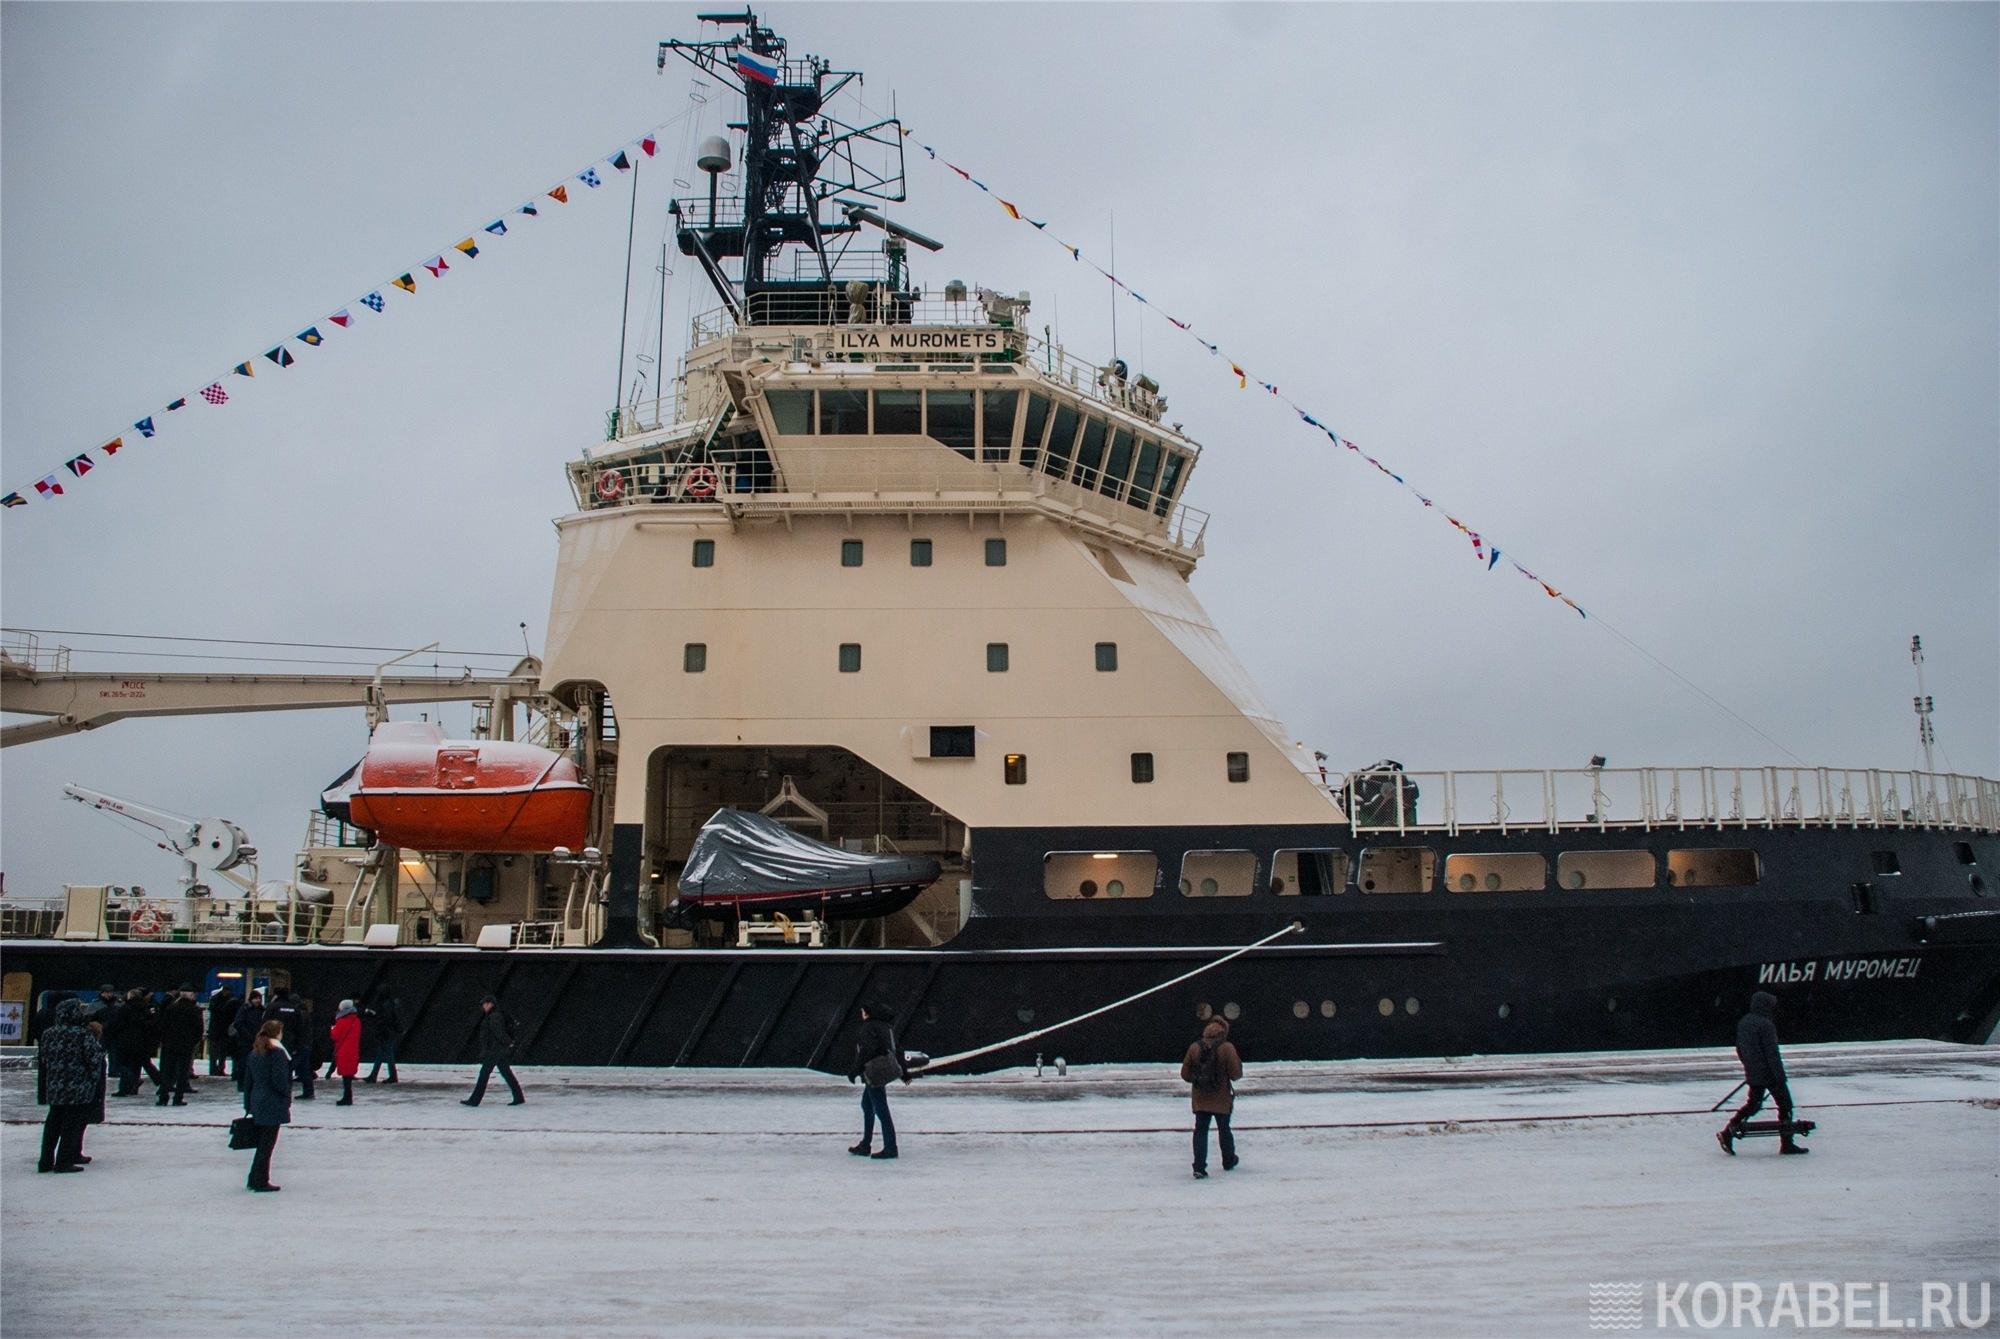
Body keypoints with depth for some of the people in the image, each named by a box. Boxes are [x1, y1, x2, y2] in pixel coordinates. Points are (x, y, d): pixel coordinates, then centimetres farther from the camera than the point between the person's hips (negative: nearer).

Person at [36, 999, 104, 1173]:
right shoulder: (84, 1035, -14)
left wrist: (43, 1090, 20)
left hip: (54, 1087, 6)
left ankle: (46, 1160, 18)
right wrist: (93, 1080, 4)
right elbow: (95, 1059, -13)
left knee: (53, 1122, 16)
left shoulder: (47, 1034, 5)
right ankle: (63, 1161, 1)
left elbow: (41, 1061, 11)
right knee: (74, 1122, 2)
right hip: (79, 1089, -6)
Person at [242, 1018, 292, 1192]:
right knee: (267, 1144, -1)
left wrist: (248, 1106, 18)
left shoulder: (254, 1052, 11)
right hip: (273, 1105, -7)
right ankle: (261, 1181, 1)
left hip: (257, 1102, 7)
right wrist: (287, 1095, -3)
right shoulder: (277, 1052, -12)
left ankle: (255, 1179, 19)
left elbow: (247, 1081, 14)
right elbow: (279, 1080, -18)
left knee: (262, 1143, 15)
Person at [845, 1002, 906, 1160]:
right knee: (866, 1105, 20)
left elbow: (867, 1050, -22)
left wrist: (854, 1069, -17)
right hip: (886, 1068, 10)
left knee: (881, 1110, -5)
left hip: (875, 1072, -10)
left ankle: (890, 1148, -2)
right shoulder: (886, 1026, 13)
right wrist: (904, 1072, 25)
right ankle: (864, 1146, 26)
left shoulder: (870, 1026, -13)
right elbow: (897, 1049, 18)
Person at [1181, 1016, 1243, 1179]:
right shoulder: (1227, 1048, -13)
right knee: (1224, 1129, 18)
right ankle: (1229, 1161, 37)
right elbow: (1236, 1074, -14)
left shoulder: (1194, 1048, -4)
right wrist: (1238, 1063, 6)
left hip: (1200, 1099, 1)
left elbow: (1185, 1074, -1)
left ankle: (1199, 1167, -4)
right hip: (1221, 1099, -1)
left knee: (1200, 1130, 6)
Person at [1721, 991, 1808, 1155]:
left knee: (1753, 1104, 16)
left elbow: (1739, 1049, 15)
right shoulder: (1766, 1025, -19)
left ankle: (1728, 1132, 7)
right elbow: (1772, 1053, -21)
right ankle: (1787, 1143, 8)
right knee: (1785, 1104, 5)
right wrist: (1780, 1076, -17)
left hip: (1752, 1073, 8)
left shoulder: (1743, 1022, 7)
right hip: (1768, 1073, -8)